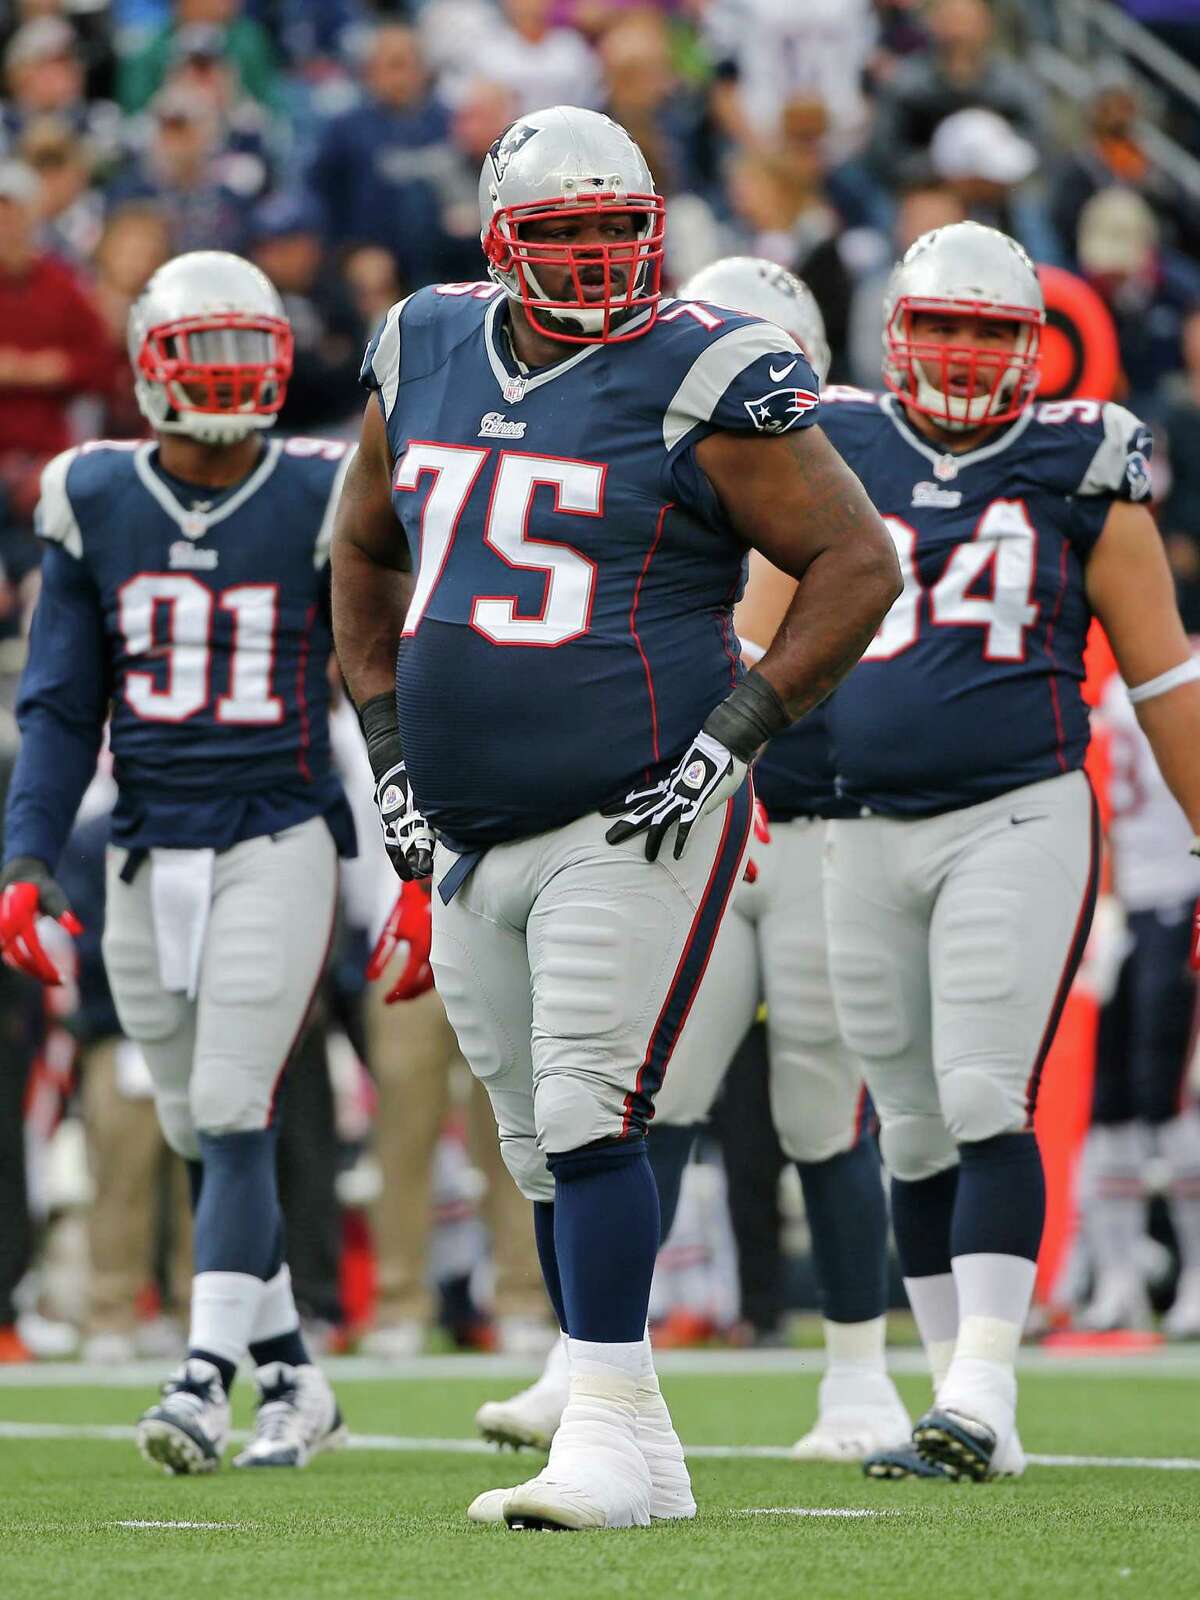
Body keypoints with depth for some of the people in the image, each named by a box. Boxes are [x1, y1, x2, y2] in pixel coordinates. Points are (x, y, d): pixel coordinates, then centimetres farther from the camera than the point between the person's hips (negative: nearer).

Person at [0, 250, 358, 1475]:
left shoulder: (319, 501, -3)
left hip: (277, 837, -4)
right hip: (149, 853, 4)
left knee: (232, 1115, -13)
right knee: (194, 1132, 8)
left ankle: (206, 1379, -13)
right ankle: (292, 1380, 20)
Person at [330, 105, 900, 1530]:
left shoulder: (699, 382, -10)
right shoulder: (426, 357, 9)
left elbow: (859, 564, -7)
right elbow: (363, 555, 24)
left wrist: (731, 734, -14)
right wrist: (385, 744, 15)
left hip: (633, 826, -7)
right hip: (471, 846, 7)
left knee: (588, 1119, -15)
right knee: (543, 1149, 10)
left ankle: (606, 1430, -13)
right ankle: (637, 1453, 17)